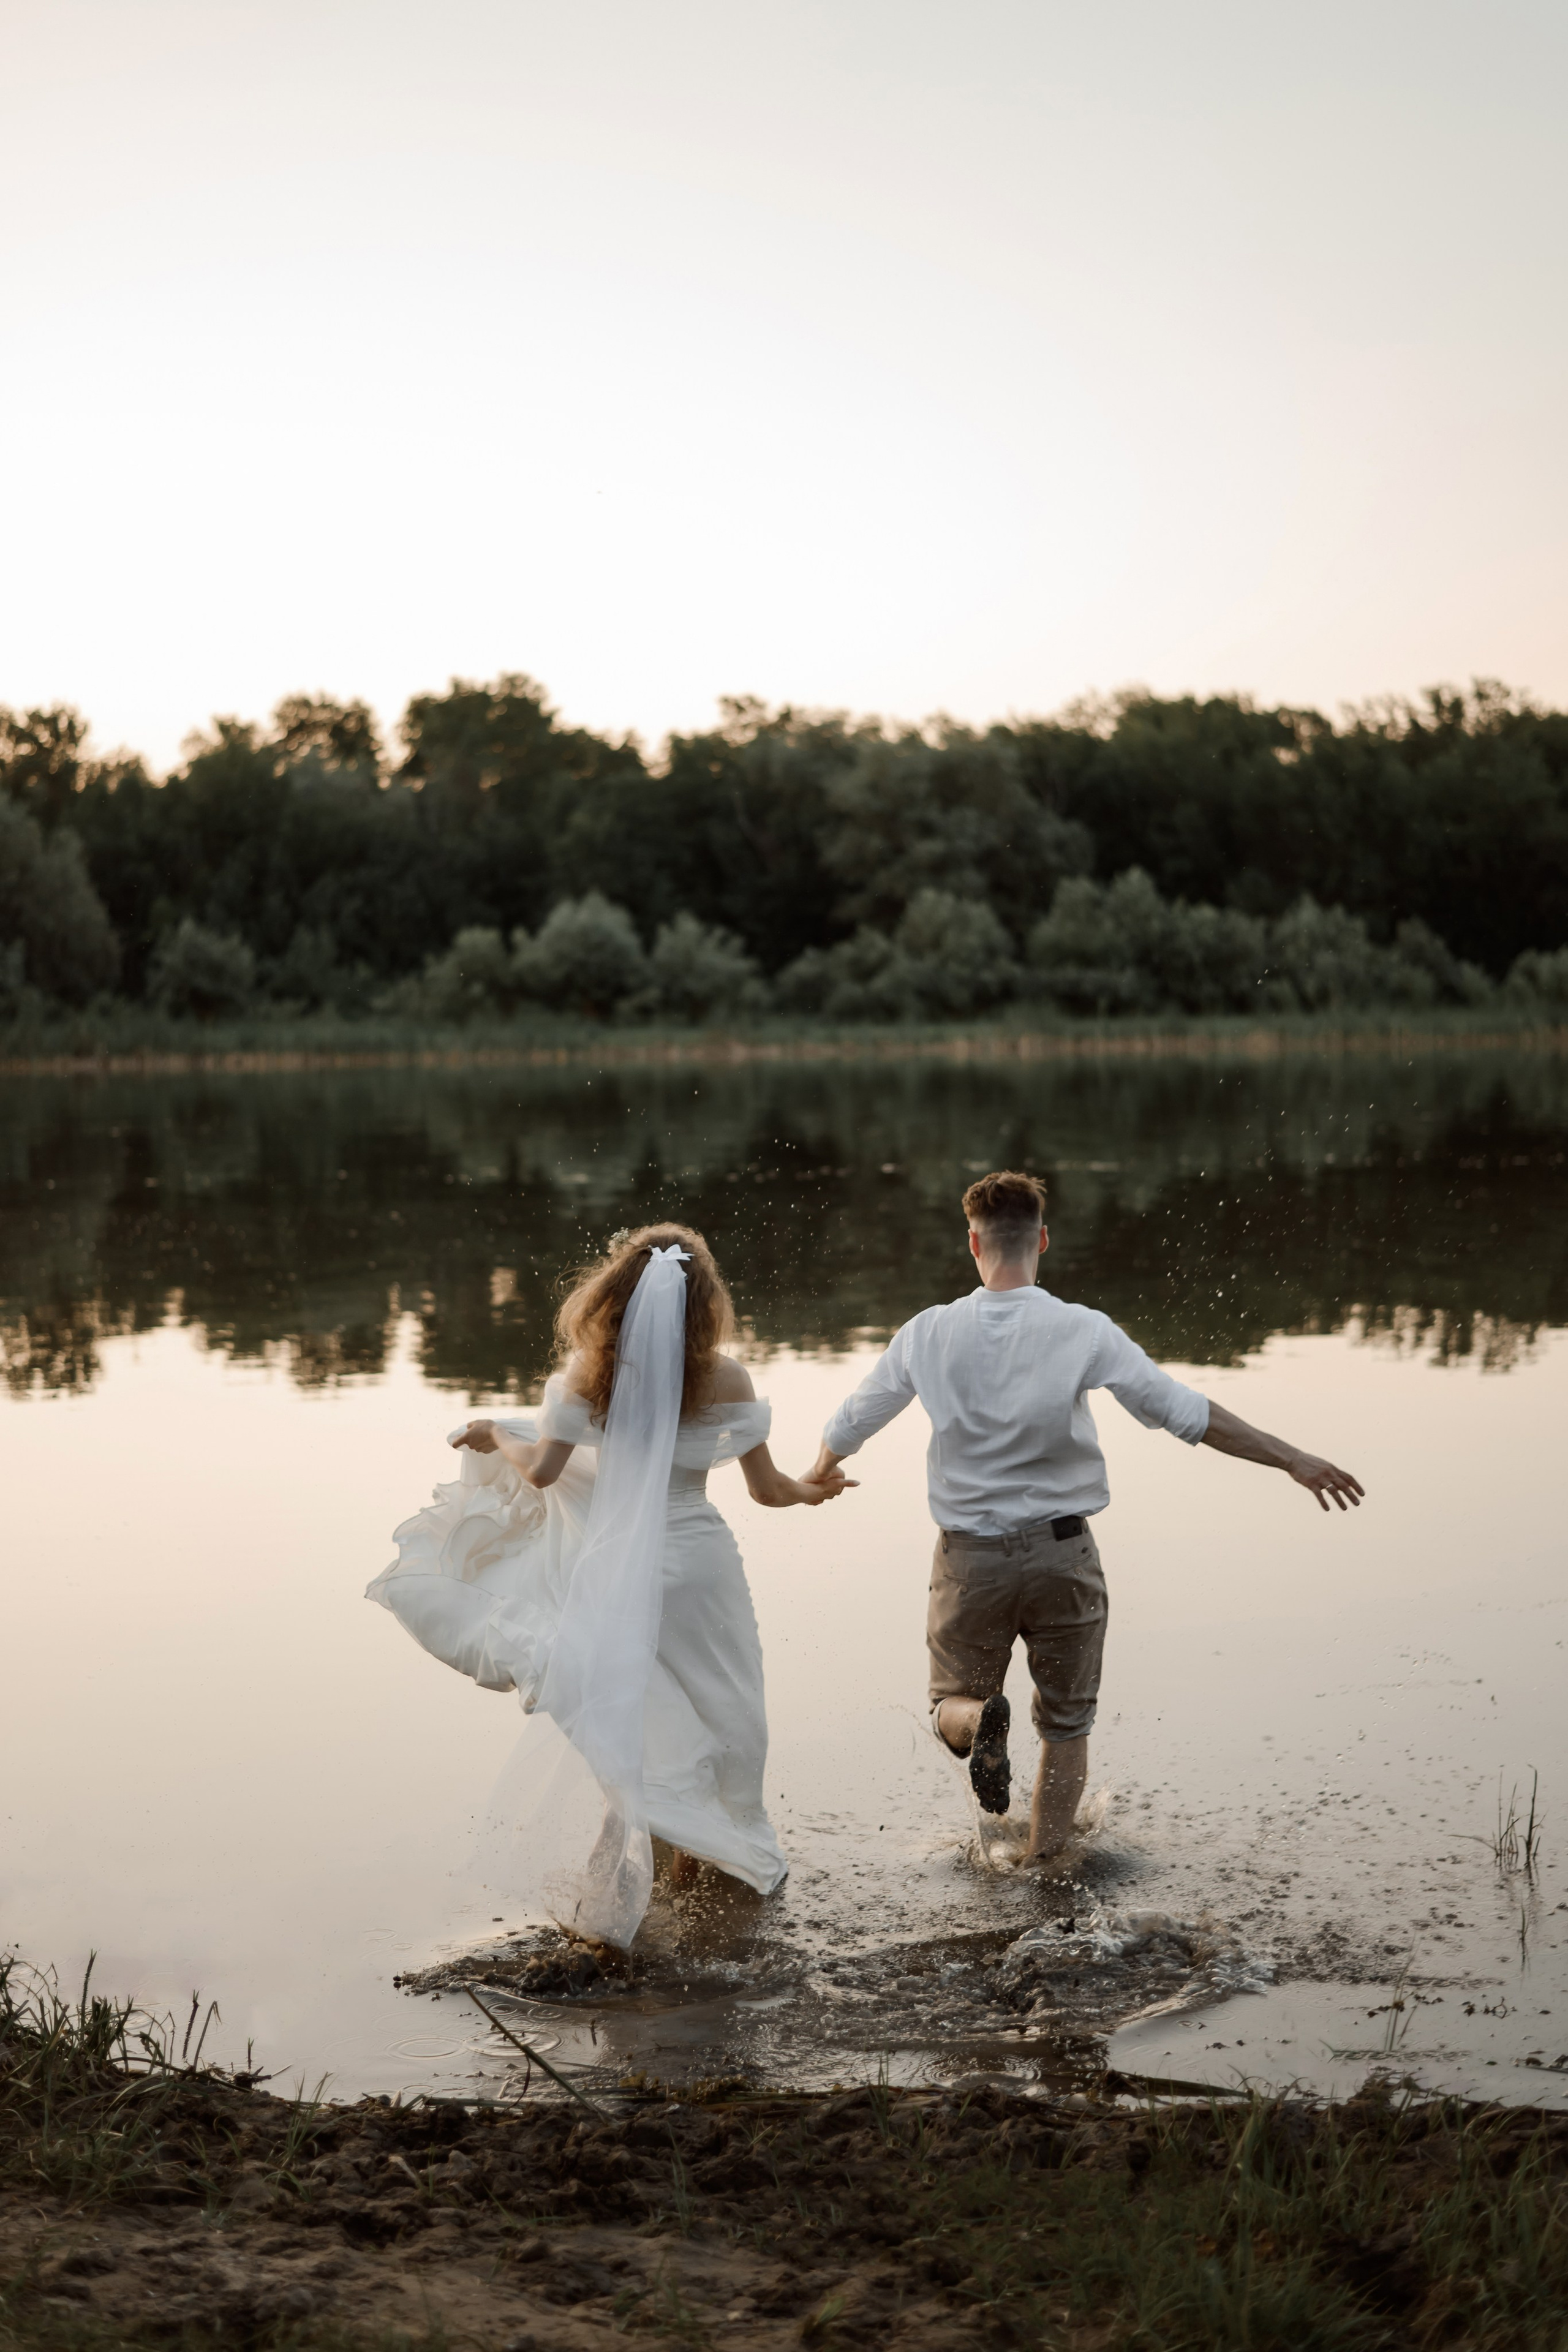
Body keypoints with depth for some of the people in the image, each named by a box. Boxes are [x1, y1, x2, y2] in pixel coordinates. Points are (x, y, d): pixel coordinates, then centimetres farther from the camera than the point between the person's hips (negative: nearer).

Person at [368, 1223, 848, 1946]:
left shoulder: (589, 1370, -9)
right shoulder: (724, 1378, -8)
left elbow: (541, 1470, -10)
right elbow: (768, 1489, -3)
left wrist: (495, 1439, 11)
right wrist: (815, 1489, 19)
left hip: (617, 1568, 0)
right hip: (697, 1561, 0)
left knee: (627, 1728, 10)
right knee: (715, 1709, 21)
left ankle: (612, 1898, 13)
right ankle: (721, 1848, 38)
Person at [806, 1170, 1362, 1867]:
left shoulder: (929, 1334, -4)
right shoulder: (1082, 1332, -11)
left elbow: (851, 1423, 9)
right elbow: (1184, 1412, -13)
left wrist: (821, 1473, 32)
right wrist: (1292, 1460, -7)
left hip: (969, 1559, 1)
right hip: (1061, 1553, -1)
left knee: (953, 1705, 18)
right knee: (1066, 1728, 17)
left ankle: (981, 1724, -17)